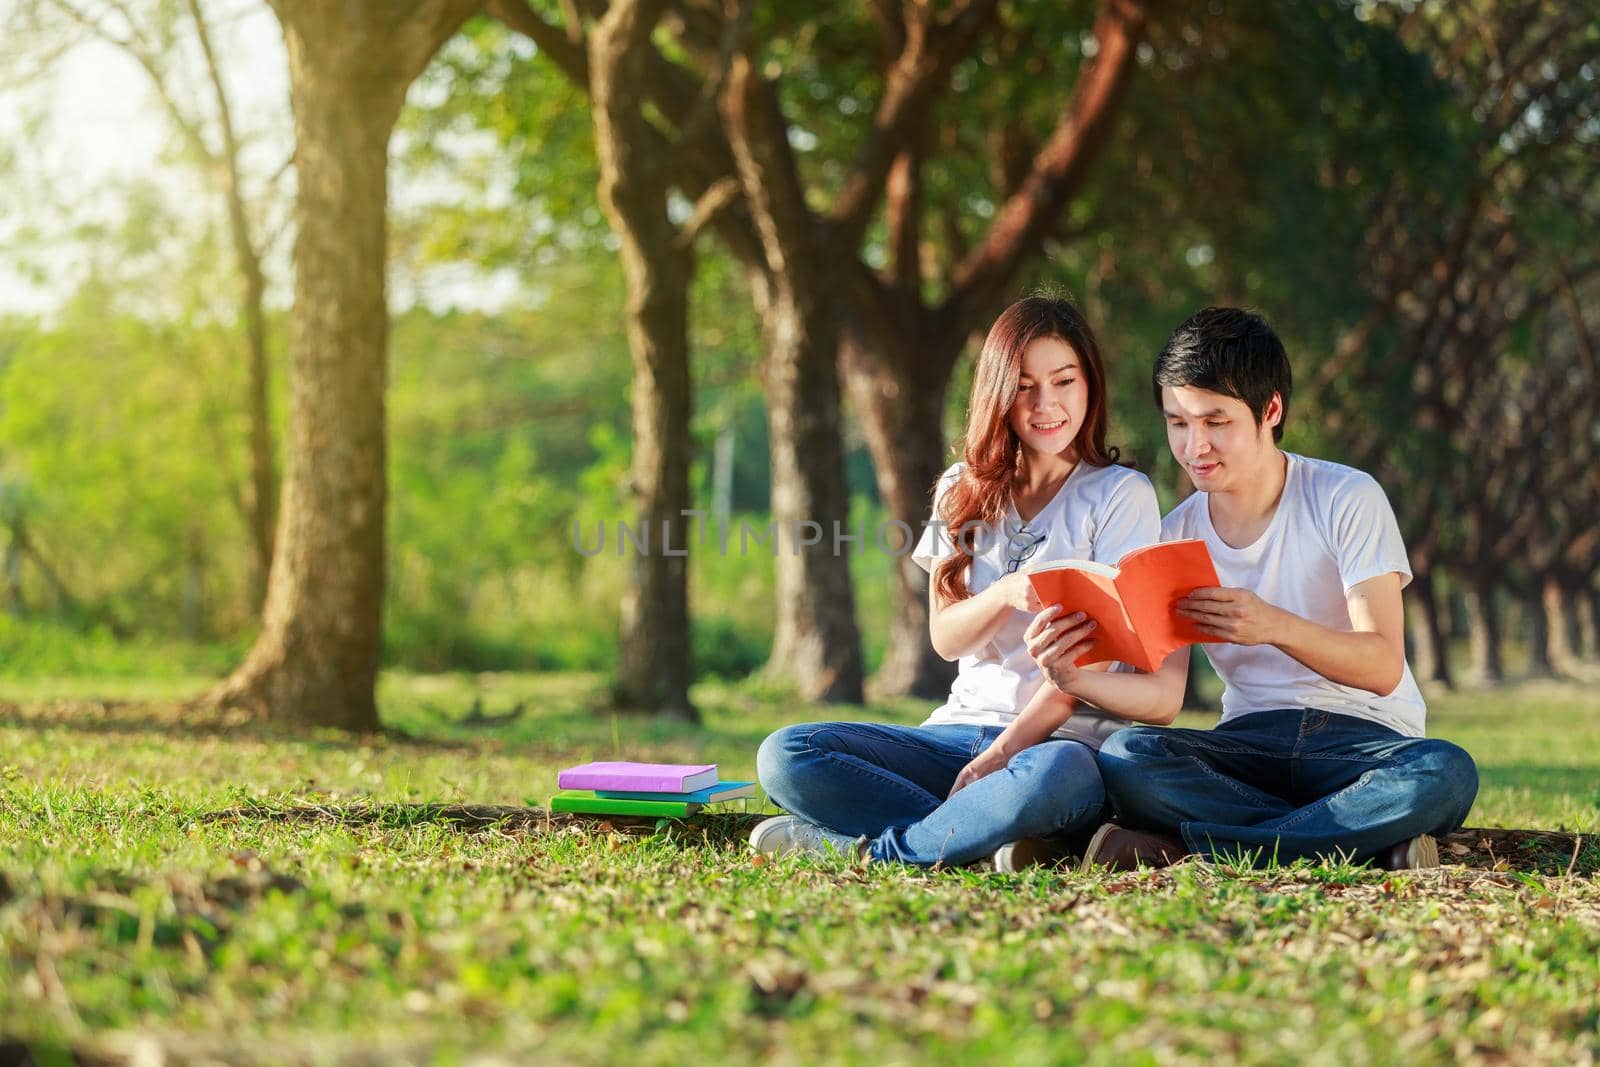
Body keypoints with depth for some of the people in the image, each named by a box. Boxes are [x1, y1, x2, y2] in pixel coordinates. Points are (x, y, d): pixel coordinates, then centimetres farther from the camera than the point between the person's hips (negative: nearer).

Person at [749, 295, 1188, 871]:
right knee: (784, 757, -19)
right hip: (964, 729, 4)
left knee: (1058, 775, -43)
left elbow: (1089, 650, -7)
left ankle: (870, 847, -23)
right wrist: (1004, 594, -17)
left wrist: (1000, 756, -16)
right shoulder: (964, 492, 14)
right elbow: (946, 638, 6)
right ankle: (991, 834, -25)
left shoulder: (1121, 495, 1)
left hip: (1066, 738, -4)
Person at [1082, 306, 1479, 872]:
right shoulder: (1175, 536, 6)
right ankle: (1370, 840, -27)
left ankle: (1190, 846, -30)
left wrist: (1277, 626, -32)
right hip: (1249, 741, 2)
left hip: (1364, 736, -2)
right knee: (1124, 758, -29)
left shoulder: (1347, 499, -5)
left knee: (1445, 773, -38)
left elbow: (1384, 666, -14)